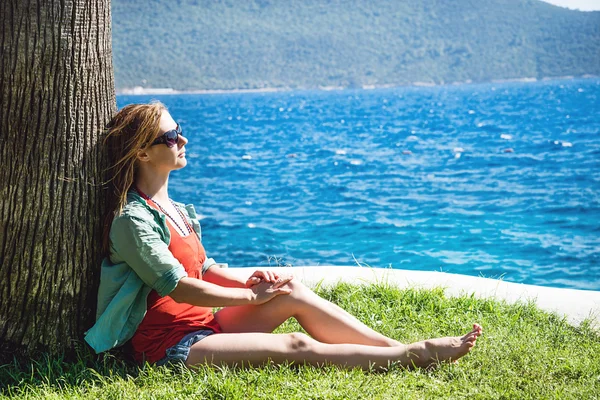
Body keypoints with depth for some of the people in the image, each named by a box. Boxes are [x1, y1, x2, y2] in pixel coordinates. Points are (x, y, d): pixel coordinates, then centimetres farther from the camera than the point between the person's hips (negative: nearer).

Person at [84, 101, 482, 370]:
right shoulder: (133, 218, -17)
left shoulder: (173, 209, 13)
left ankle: (402, 347, -7)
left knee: (293, 293, -6)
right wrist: (251, 296, -10)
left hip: (202, 325, 9)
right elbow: (180, 287, -20)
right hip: (171, 345, -9)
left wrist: (247, 280, -3)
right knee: (296, 346, -18)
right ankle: (413, 357, -13)